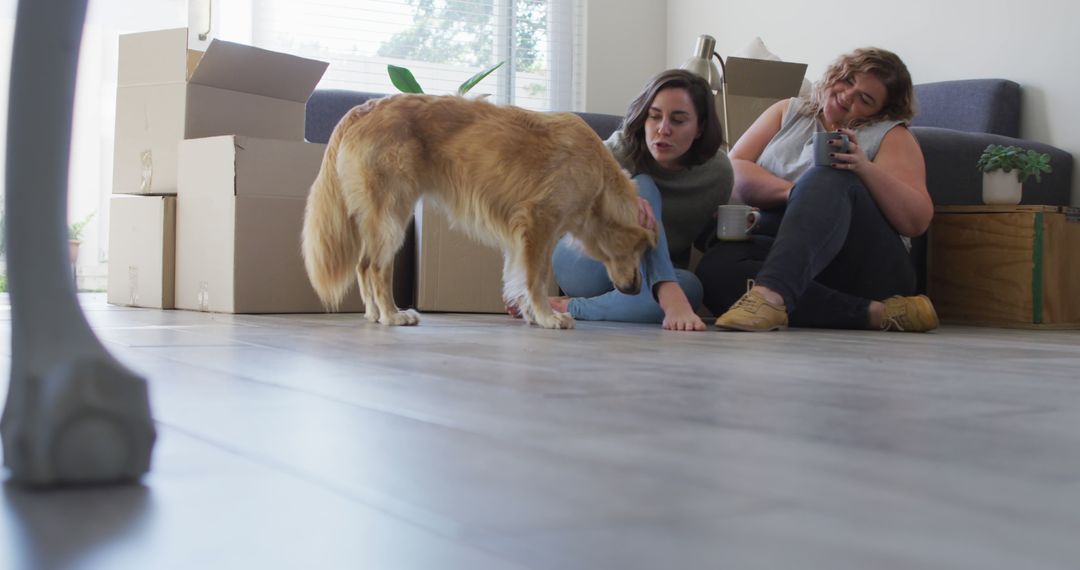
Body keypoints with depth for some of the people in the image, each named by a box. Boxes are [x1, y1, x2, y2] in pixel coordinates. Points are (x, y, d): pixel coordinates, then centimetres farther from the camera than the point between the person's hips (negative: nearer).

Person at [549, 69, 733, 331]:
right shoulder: (620, 151, -14)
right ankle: (669, 296, -47)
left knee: (690, 287, -37)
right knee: (643, 187, -30)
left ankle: (570, 307, -33)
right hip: (586, 263, -2)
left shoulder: (718, 172, -6)